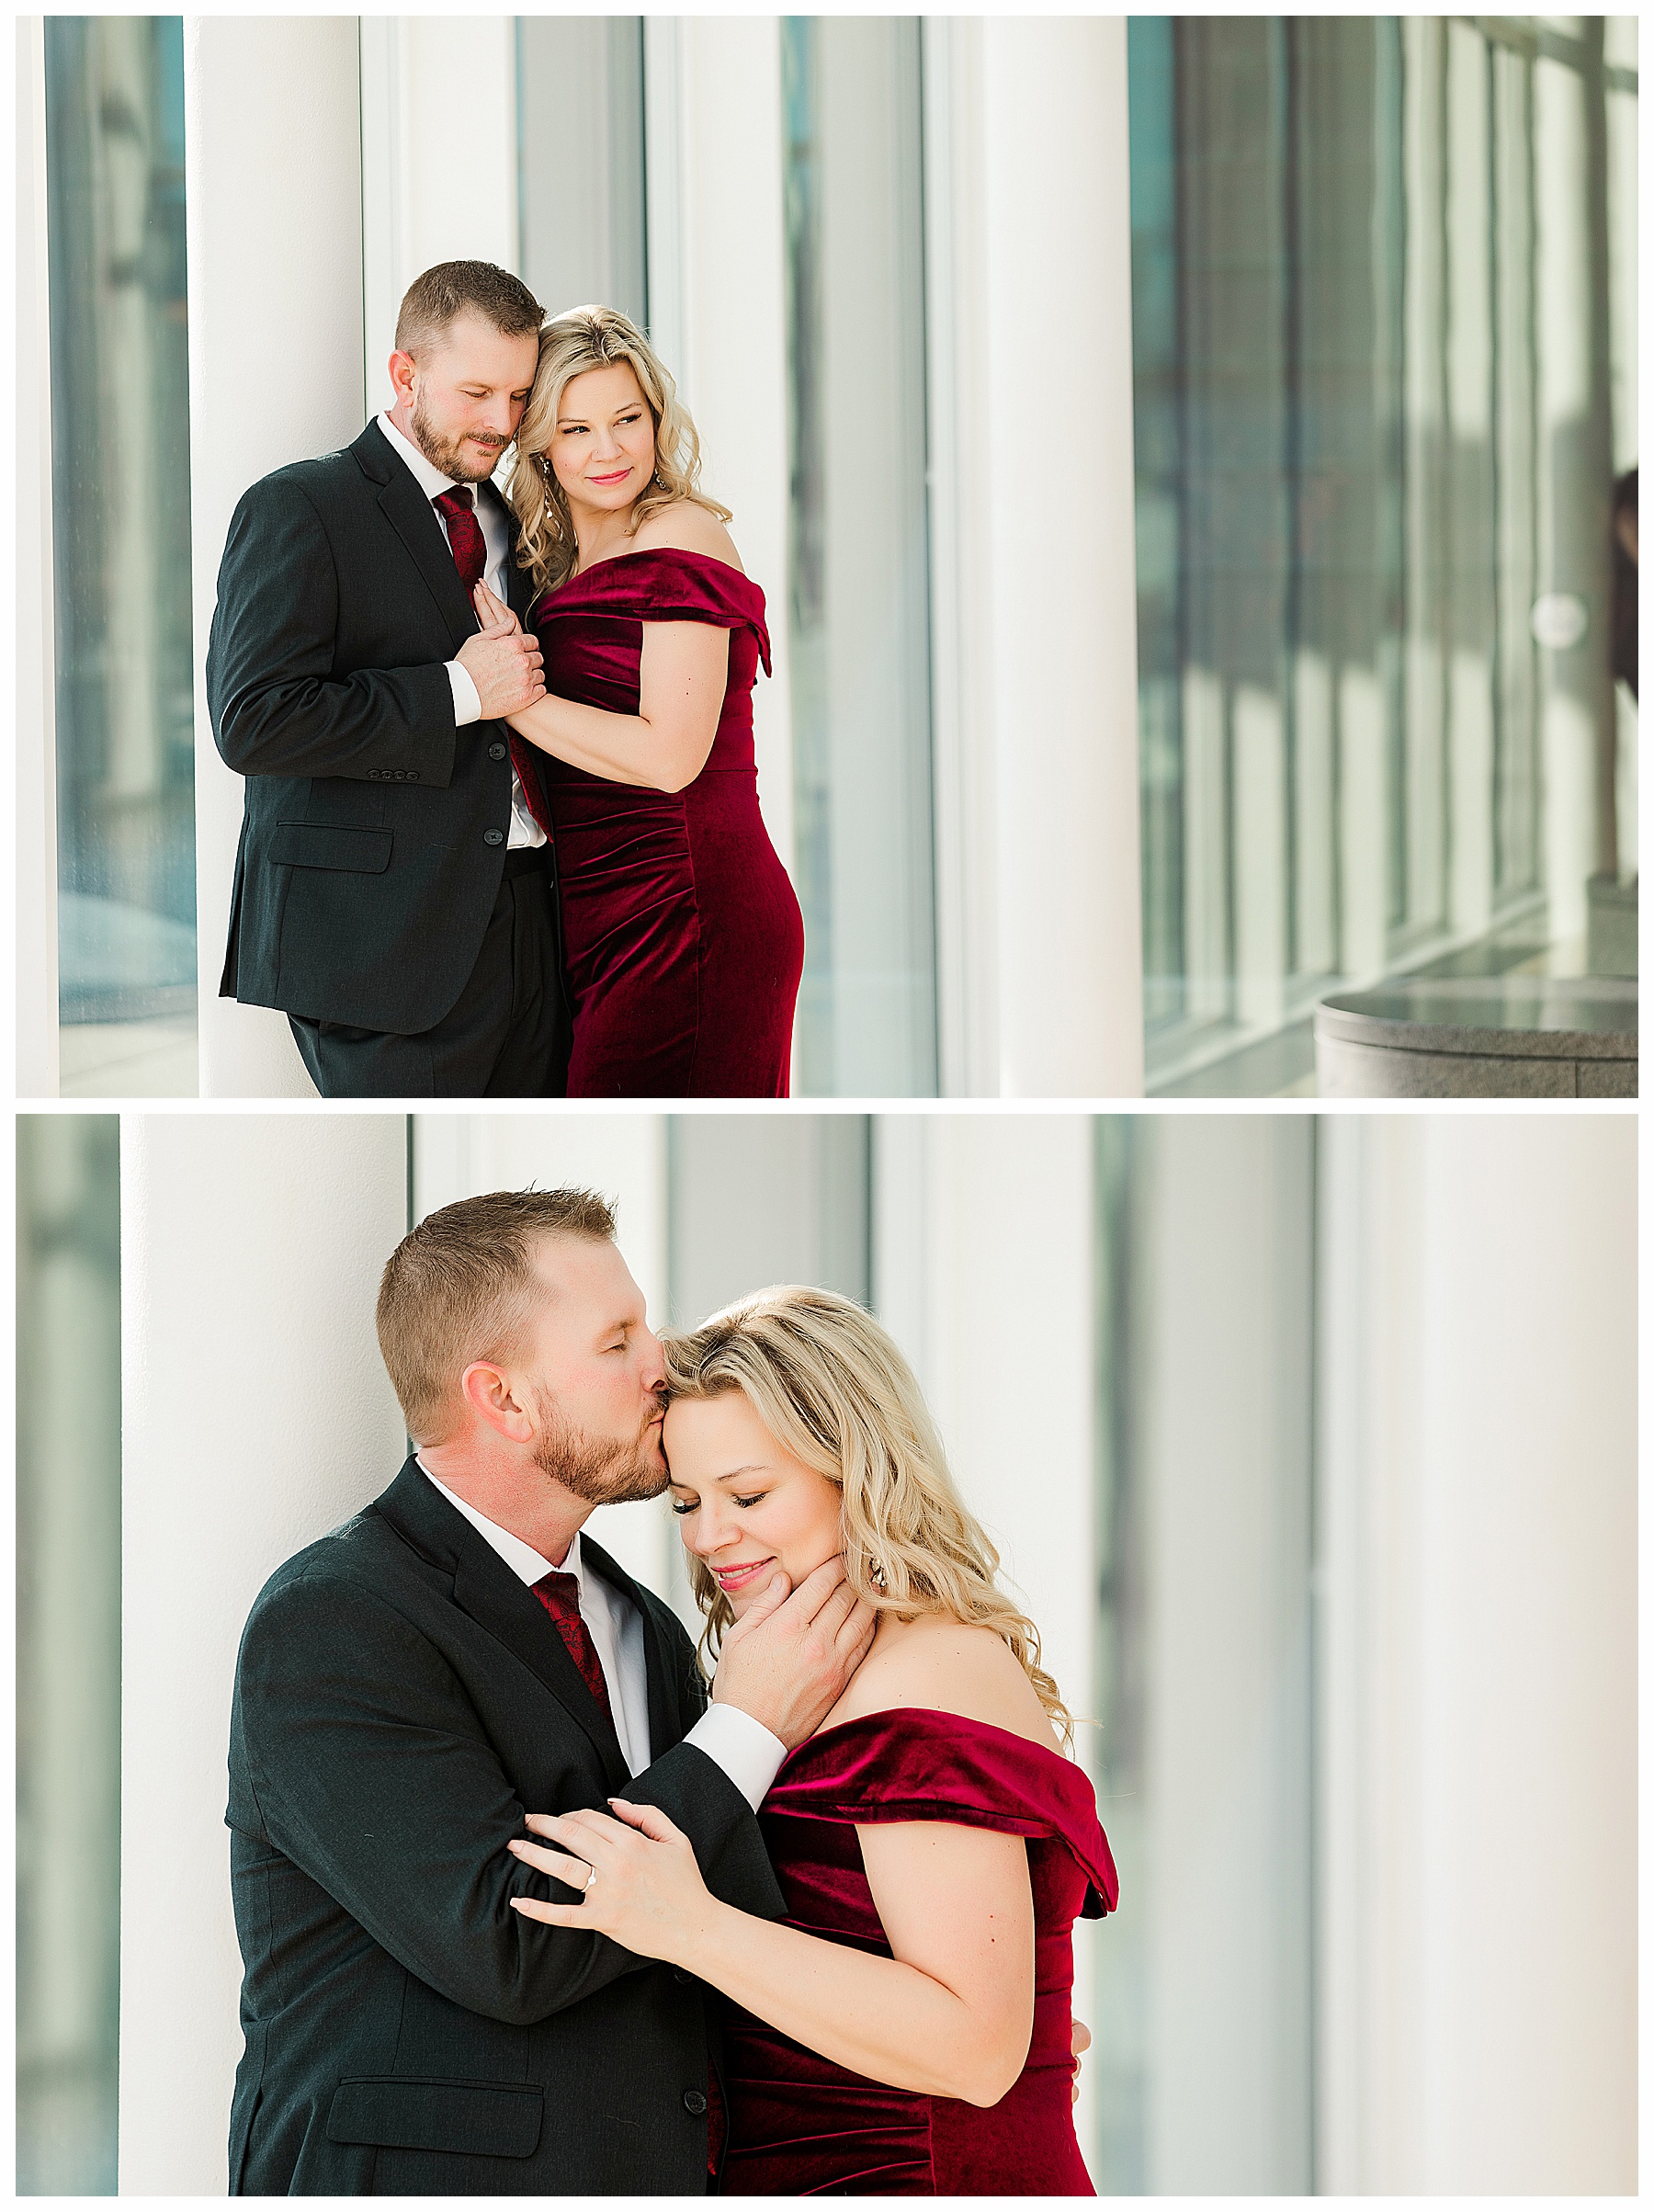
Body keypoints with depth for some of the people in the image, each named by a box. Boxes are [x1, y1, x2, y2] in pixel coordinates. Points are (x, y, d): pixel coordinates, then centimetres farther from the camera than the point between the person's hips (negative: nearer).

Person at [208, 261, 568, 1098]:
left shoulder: (507, 522, 19)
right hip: (384, 941, -7)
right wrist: (456, 692, -14)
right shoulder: (299, 509, -4)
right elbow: (252, 722, -16)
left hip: (526, 927, 7)